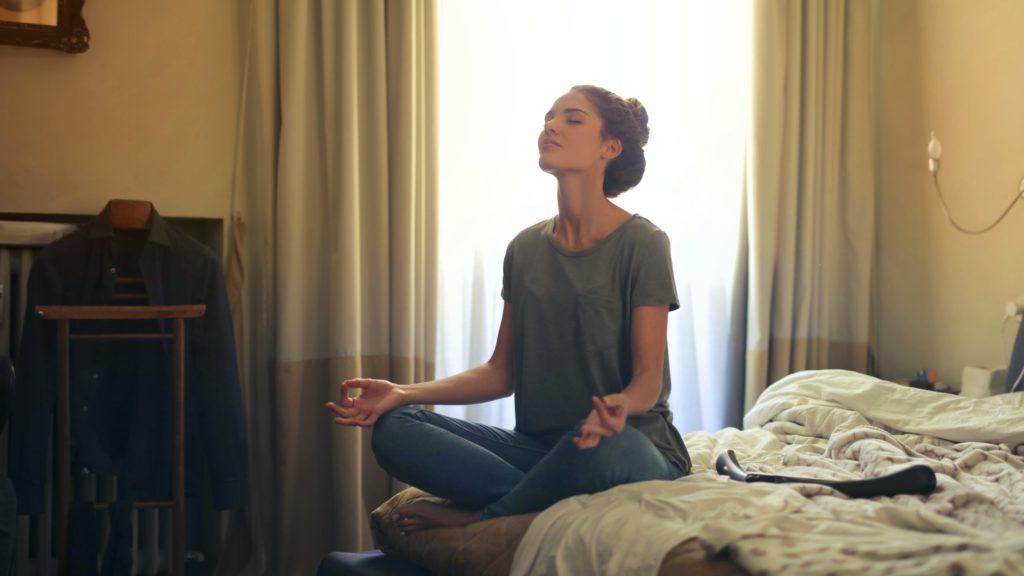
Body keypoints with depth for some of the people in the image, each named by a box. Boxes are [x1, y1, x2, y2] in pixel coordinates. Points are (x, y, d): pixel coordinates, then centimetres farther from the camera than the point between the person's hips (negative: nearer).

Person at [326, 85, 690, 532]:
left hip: (629, 445, -4)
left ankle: (474, 521, -14)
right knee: (394, 430, -15)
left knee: (606, 444, -41)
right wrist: (405, 393, -5)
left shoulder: (641, 243, -7)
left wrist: (622, 406, -35)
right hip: (537, 445, 4)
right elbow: (502, 370, 9)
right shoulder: (526, 248, 9)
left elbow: (648, 377, -10)